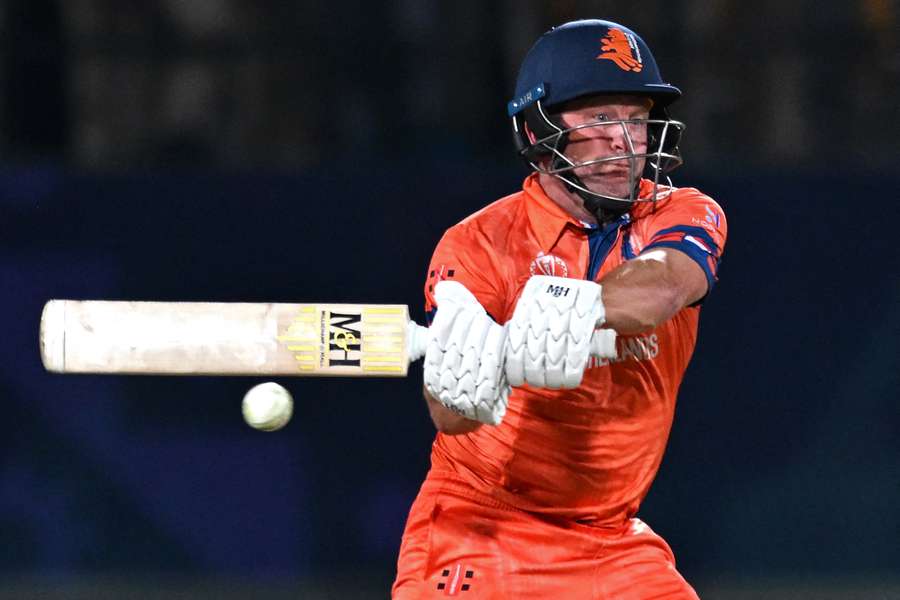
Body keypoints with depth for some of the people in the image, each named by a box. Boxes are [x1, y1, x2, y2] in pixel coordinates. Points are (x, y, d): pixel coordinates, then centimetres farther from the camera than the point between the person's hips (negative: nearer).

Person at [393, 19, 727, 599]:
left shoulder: (685, 217, -2)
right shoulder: (479, 243, -11)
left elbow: (660, 284, -27)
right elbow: (448, 416, -24)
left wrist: (582, 308, -49)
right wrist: (463, 390, -49)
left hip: (615, 545, 3)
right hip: (480, 529, -3)